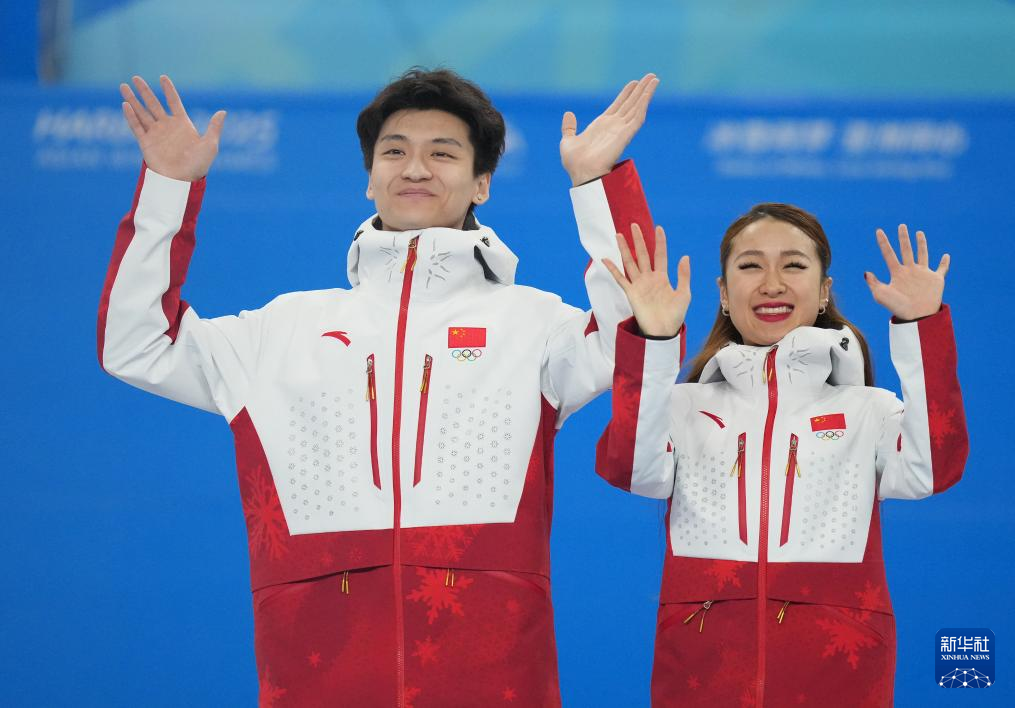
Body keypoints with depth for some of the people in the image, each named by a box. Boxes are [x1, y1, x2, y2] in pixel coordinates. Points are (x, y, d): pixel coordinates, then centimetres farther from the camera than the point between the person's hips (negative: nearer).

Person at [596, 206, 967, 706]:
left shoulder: (868, 411, 10)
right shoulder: (684, 406, 11)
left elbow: (933, 468, -10)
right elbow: (629, 468, -10)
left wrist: (921, 327, -15)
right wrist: (653, 342, -20)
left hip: (837, 666, 0)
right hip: (704, 664, 0)